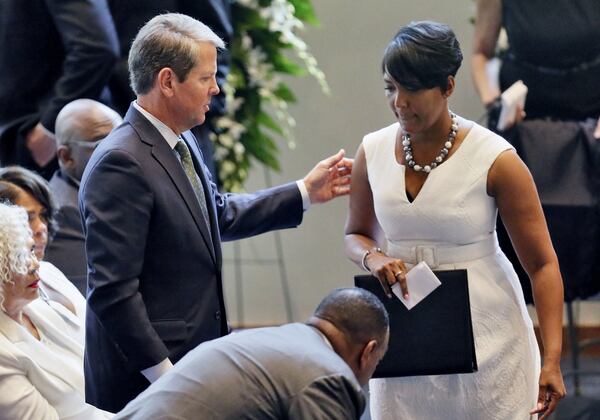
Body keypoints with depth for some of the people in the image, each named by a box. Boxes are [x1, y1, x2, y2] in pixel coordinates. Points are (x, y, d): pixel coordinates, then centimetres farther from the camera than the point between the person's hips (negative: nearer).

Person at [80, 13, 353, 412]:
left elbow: (219, 214, 28)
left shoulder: (181, 144, 9)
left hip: (194, 362, 9)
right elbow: (113, 289, -22)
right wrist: (162, 374, -21)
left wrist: (305, 193, 27)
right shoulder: (121, 164, -20)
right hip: (146, 379, -9)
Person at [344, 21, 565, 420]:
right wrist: (373, 257, -9)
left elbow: (542, 264, -10)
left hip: (486, 335, -3)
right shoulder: (373, 152, -1)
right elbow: (357, 235, 16)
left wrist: (552, 360, -17)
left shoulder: (495, 159, -13)